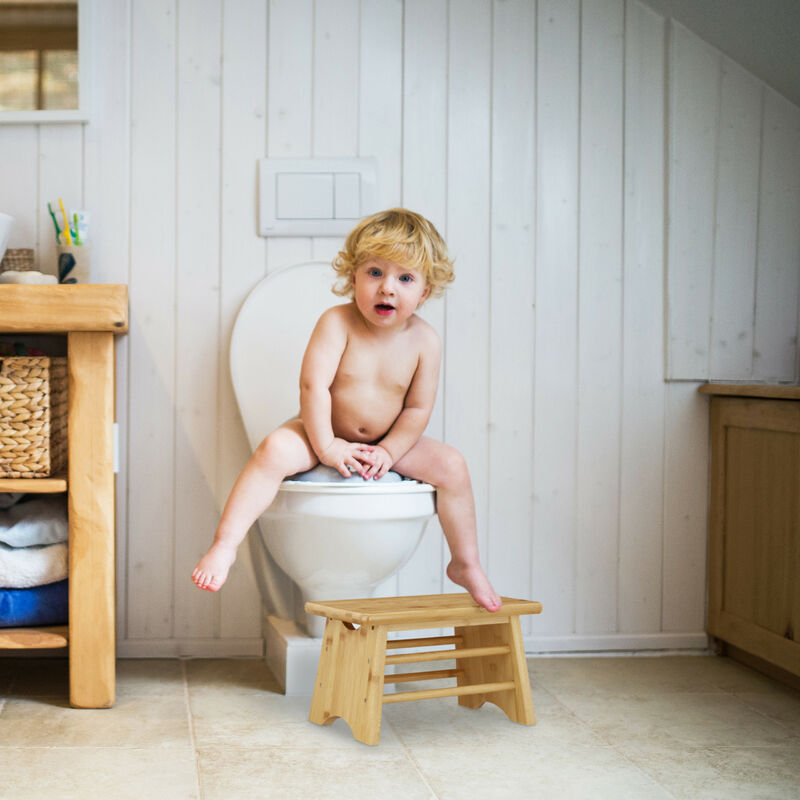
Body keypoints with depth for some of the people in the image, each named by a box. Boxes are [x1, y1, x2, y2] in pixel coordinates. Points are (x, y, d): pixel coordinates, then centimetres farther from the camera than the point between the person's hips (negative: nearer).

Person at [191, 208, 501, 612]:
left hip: (388, 441, 3)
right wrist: (326, 445, -24)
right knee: (274, 450, -31)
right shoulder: (337, 323, -19)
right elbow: (313, 385, -23)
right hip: (326, 433, -3)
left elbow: (418, 408, -5)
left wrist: (388, 451, -16)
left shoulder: (424, 341, -9)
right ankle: (224, 545, -30)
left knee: (451, 465, -13)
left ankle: (465, 565, 4)